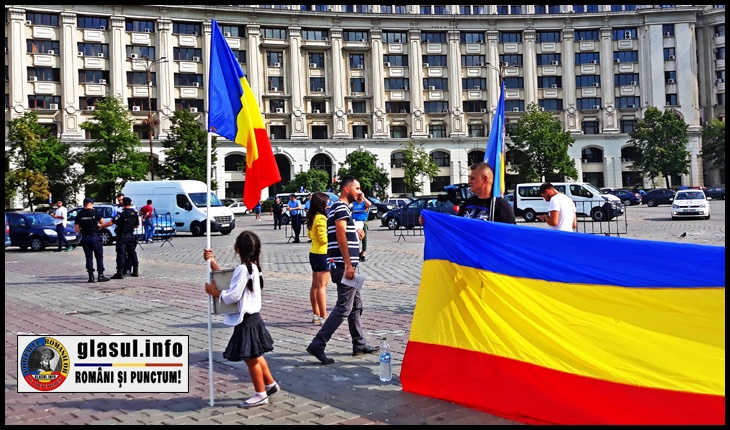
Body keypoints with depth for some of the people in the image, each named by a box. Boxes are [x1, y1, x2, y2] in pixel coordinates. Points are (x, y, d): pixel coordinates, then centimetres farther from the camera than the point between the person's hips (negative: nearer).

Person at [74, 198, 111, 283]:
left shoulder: (79, 214, 3)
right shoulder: (95, 212, -5)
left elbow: (77, 229, 3)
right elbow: (102, 222, 5)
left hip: (85, 238, 3)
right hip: (95, 236, -3)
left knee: (89, 257, 8)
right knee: (99, 256, 4)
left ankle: (91, 276, 5)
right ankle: (101, 275, 3)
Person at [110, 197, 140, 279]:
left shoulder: (122, 212, -13)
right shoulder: (135, 212, 5)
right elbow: (137, 225, 12)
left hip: (122, 236, -6)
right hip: (131, 235, 6)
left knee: (121, 254, -5)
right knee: (132, 253, 13)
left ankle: (120, 273, -8)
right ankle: (135, 271, 17)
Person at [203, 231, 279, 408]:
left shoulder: (243, 269, -22)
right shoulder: (252, 266, 8)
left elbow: (232, 296, -23)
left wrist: (214, 292, -8)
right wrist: (212, 262, 8)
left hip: (246, 320, -10)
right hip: (252, 317, 10)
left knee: (250, 358, 2)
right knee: (255, 355, 22)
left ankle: (261, 395, 13)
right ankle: (270, 384, 34)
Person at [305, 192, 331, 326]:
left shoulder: (312, 218, 10)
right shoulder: (321, 218, -18)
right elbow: (323, 238, -22)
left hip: (314, 253, 10)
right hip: (322, 254, -10)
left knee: (315, 285, 14)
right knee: (322, 286, -8)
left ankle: (316, 315, 22)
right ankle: (323, 317, -7)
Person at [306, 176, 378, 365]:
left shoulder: (339, 208, 21)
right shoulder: (341, 208, -11)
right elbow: (340, 236, -21)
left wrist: (355, 234, 16)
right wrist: (348, 264, -24)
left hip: (344, 265, 11)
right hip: (344, 264, -11)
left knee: (356, 305, 16)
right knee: (343, 308, -10)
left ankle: (359, 344, 23)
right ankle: (317, 344, -10)